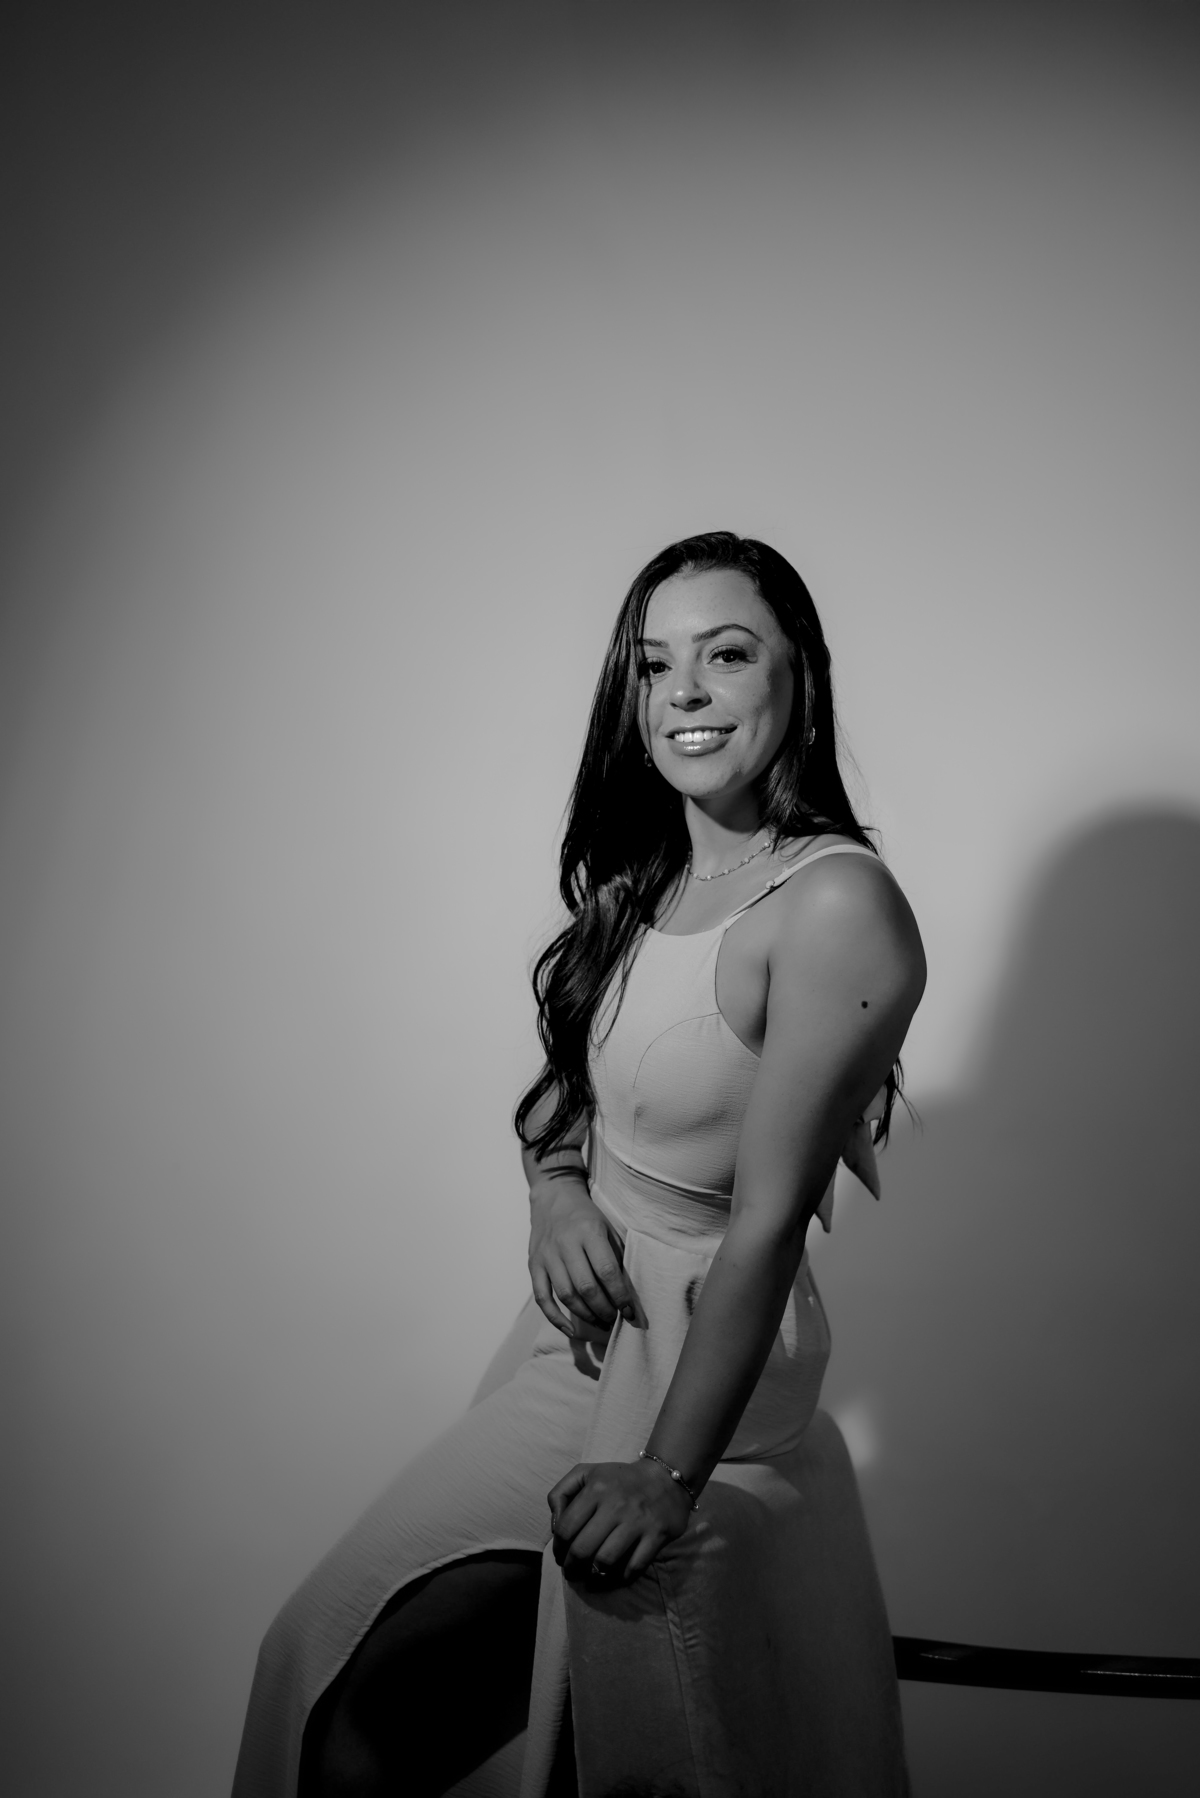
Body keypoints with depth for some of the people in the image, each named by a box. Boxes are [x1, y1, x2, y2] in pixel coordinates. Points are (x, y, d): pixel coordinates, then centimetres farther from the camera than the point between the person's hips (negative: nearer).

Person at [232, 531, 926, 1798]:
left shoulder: (838, 907, -21)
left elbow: (767, 1219, -22)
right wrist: (553, 1190, -6)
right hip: (583, 1321, 7)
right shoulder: (641, 881, 4)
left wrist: (671, 1474, -20)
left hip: (699, 1367, -7)